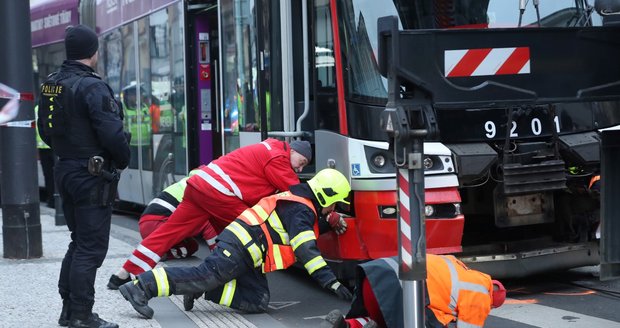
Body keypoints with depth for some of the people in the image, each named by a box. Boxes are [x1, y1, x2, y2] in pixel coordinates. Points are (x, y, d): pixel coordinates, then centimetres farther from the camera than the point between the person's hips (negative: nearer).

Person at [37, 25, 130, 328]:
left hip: (65, 171, 9)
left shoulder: (50, 85, 10)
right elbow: (112, 133, -21)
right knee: (91, 248, -4)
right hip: (93, 175, -9)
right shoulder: (91, 87, -18)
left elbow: (45, 131, 19)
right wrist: (124, 159, -4)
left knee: (78, 243, 18)